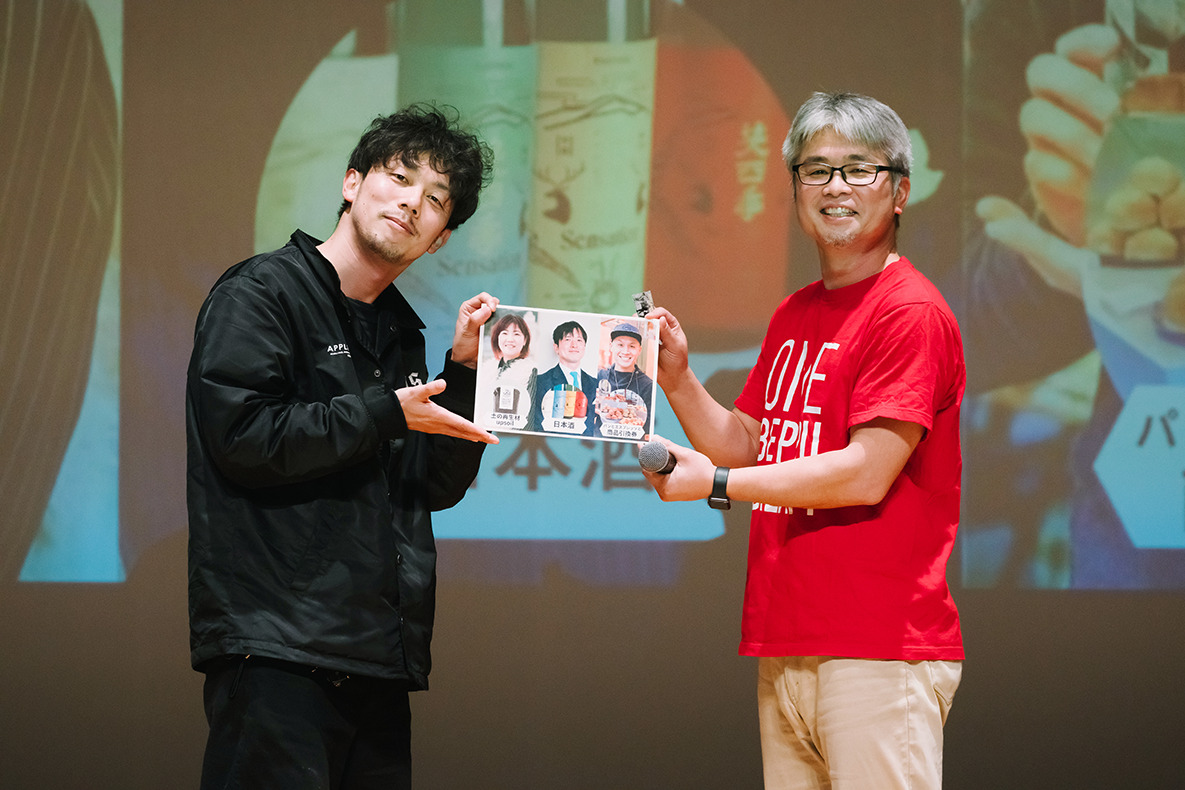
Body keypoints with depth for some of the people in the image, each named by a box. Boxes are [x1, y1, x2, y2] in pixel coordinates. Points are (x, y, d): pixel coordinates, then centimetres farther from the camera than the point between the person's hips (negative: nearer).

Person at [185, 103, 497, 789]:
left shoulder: (400, 333, 22)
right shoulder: (261, 293, 0)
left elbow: (438, 487, 18)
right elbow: (243, 434, -14)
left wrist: (466, 369, 7)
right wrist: (387, 415, -10)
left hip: (380, 657, 7)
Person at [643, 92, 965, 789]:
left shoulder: (911, 312, -9)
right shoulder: (793, 316, 19)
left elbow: (865, 474, -15)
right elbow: (746, 443, 21)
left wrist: (716, 483, -10)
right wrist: (678, 378, 4)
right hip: (784, 647, 8)